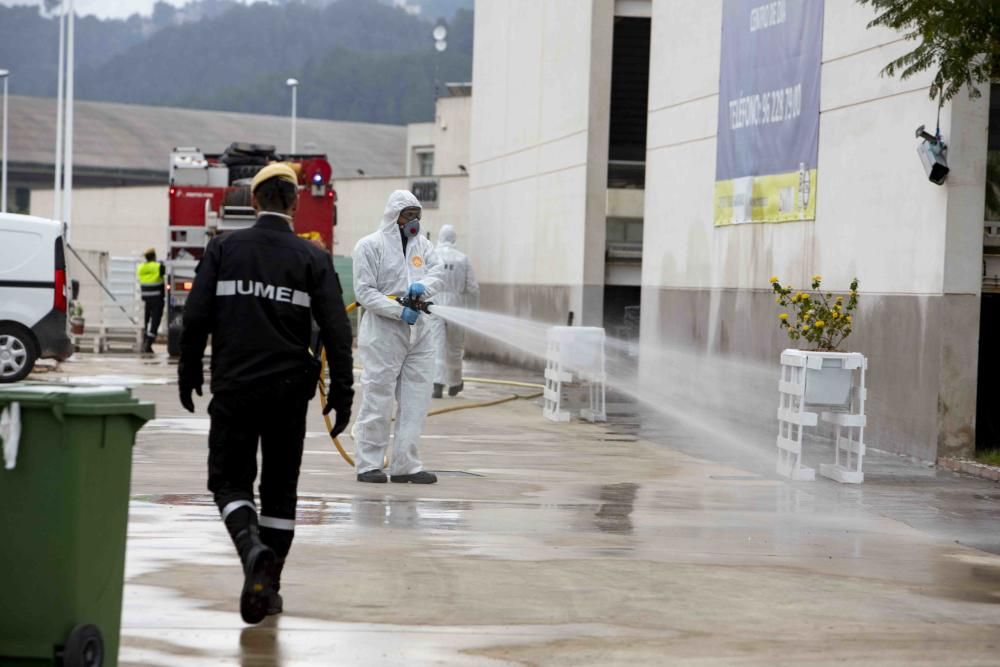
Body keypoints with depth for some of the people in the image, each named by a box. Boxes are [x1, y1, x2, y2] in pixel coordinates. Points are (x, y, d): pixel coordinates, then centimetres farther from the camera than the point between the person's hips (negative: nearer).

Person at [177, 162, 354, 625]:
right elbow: (336, 329, -4)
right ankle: (269, 586, 14)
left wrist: (188, 372, 11)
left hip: (233, 387, -1)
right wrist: (342, 391, 2)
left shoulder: (224, 249, 0)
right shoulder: (312, 258, 0)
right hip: (289, 391, 1)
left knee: (229, 481, 8)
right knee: (280, 488, 13)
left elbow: (195, 316, -1)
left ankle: (253, 549, -20)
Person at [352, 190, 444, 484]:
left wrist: (423, 286, -19)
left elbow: (436, 272, 5)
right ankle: (368, 464, 4)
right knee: (378, 397, -5)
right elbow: (364, 292, -10)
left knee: (416, 399, 6)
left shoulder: (421, 244, 15)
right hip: (382, 332, -6)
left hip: (418, 331, 7)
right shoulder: (370, 246, -5)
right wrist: (399, 311, -19)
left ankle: (405, 464, 13)